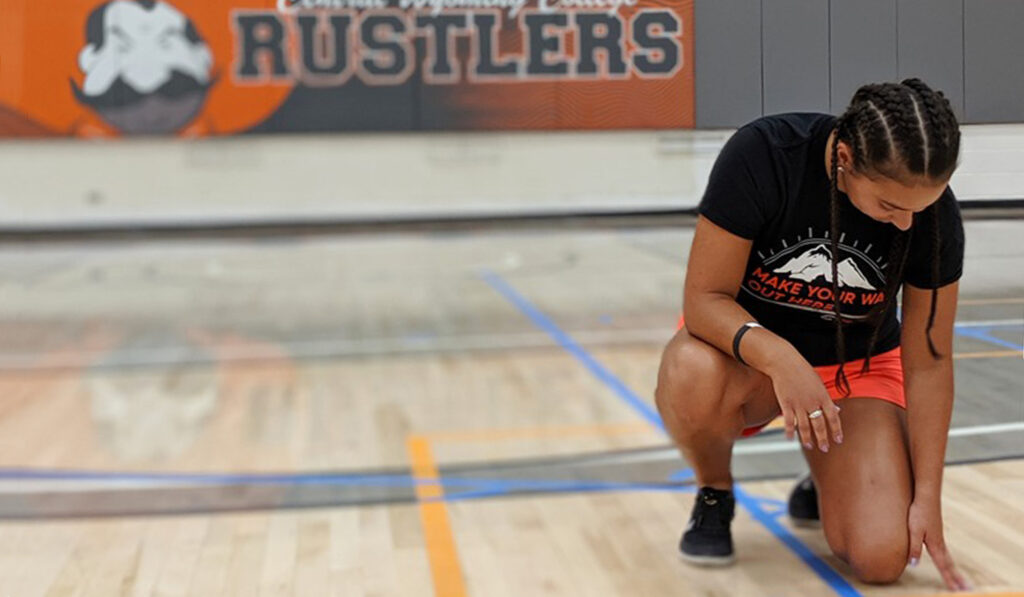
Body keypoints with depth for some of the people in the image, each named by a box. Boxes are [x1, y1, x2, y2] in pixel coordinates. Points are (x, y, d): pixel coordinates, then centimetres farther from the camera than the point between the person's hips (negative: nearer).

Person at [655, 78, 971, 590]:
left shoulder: (934, 213, -19)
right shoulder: (762, 154, -28)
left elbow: (928, 362, -11)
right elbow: (704, 299, -24)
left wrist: (927, 495, -13)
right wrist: (780, 358, -42)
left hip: (857, 366, 2)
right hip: (744, 348, -1)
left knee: (881, 558, -20)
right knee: (692, 376, -40)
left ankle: (824, 487, 18)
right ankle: (714, 497, -5)